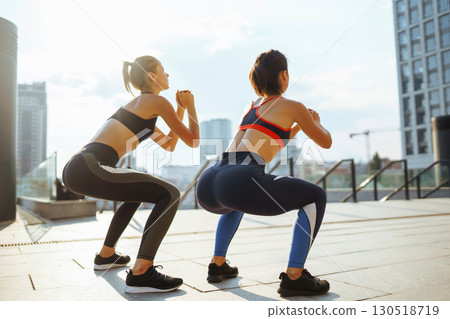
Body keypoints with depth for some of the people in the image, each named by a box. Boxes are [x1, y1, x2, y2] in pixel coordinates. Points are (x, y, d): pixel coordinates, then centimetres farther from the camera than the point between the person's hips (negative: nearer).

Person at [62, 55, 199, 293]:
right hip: (89, 168, -10)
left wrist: (181, 108, 29)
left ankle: (106, 255, 36)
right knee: (169, 194, -11)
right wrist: (191, 106, 19)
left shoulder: (137, 105, 29)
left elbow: (169, 145, 32)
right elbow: (192, 141, 5)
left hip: (76, 168, 10)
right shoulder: (156, 101, 2)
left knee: (138, 191, 32)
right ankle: (141, 274, -18)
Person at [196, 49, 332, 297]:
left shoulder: (251, 106, 30)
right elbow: (326, 142, 24)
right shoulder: (293, 106, 11)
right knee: (315, 197, 11)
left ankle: (218, 265, 34)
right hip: (239, 181, -7)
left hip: (207, 186, 8)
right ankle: (294, 276, 5)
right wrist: (315, 121, 44)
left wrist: (297, 126, 52)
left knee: (235, 202, 42)